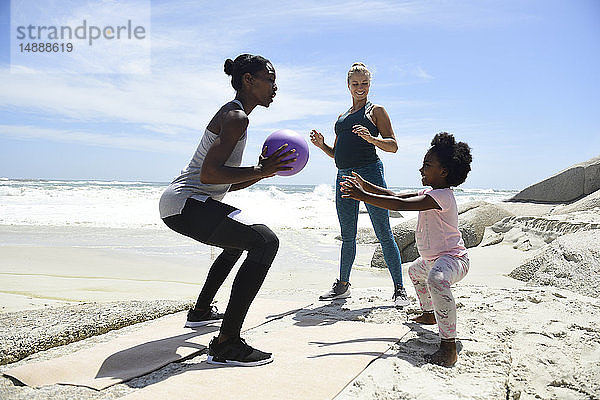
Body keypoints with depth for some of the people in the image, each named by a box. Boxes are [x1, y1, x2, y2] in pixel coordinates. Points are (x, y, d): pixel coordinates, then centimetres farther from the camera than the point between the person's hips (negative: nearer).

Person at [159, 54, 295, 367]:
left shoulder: (233, 115, 21)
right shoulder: (236, 117, -12)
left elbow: (225, 184, 20)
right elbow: (209, 174, -24)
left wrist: (263, 171, 11)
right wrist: (259, 171, -20)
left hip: (180, 203, 11)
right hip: (185, 204, -11)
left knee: (240, 238, 32)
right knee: (265, 241, -23)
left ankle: (200, 311, 41)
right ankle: (226, 344, -23)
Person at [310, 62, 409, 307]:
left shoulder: (376, 110, 7)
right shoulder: (342, 117, 24)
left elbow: (393, 146, -2)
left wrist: (371, 138, -19)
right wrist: (321, 145, 6)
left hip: (369, 172, -6)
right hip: (344, 176, 6)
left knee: (384, 234, -6)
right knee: (347, 236, 12)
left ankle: (399, 290, 2)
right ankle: (343, 286, 24)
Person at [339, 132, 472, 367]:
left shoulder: (441, 195, -23)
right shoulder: (430, 194, 9)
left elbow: (400, 205, -33)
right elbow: (396, 196, 9)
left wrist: (363, 197, -32)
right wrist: (367, 187, -1)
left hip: (453, 258, -12)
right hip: (432, 259, 12)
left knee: (437, 280, -43)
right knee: (415, 271, 37)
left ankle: (449, 347, -40)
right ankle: (429, 314, 56)